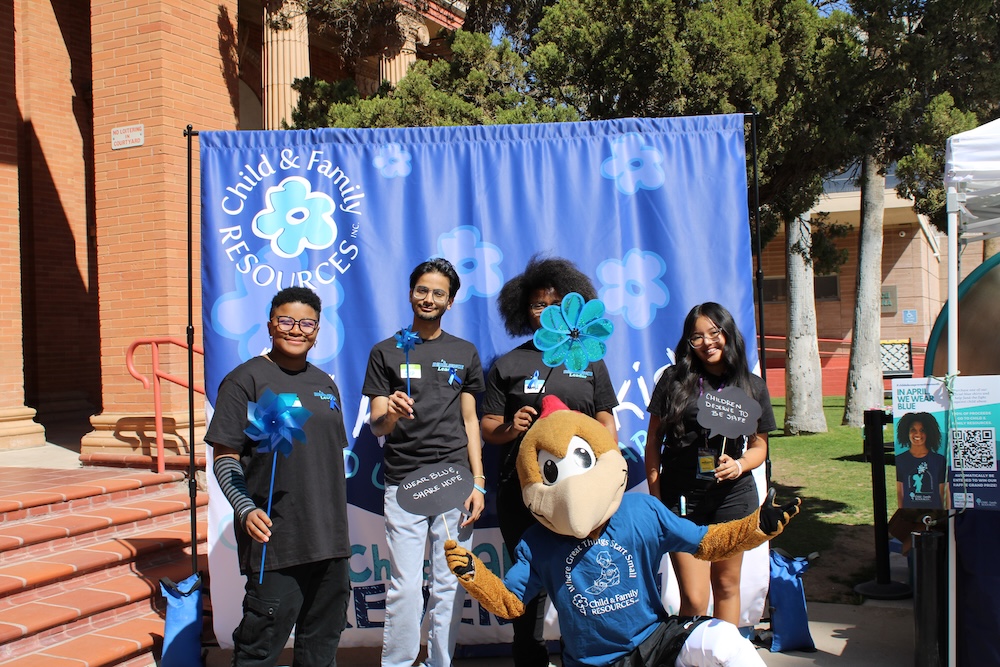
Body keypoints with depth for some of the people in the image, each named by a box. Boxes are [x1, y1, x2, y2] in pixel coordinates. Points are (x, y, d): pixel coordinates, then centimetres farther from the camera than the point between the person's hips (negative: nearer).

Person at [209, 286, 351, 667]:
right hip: (275, 539, -6)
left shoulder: (325, 384, 15)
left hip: (330, 538, 6)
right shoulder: (246, 379, -4)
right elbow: (224, 458, -8)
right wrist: (246, 509, -23)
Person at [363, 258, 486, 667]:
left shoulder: (464, 353, 13)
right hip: (403, 483, -2)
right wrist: (390, 414, -22)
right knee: (405, 586, -3)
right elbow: (375, 426, 2)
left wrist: (478, 483, 4)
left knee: (450, 585, 5)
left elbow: (470, 420, 12)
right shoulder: (386, 353, 7)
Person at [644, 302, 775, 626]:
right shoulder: (674, 380, -1)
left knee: (727, 586, 15)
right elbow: (653, 440, 2)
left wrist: (739, 466, -12)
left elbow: (759, 446, 9)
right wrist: (655, 496, -2)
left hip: (732, 497, 2)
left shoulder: (752, 386, 4)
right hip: (682, 498, -2)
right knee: (694, 598, -5)